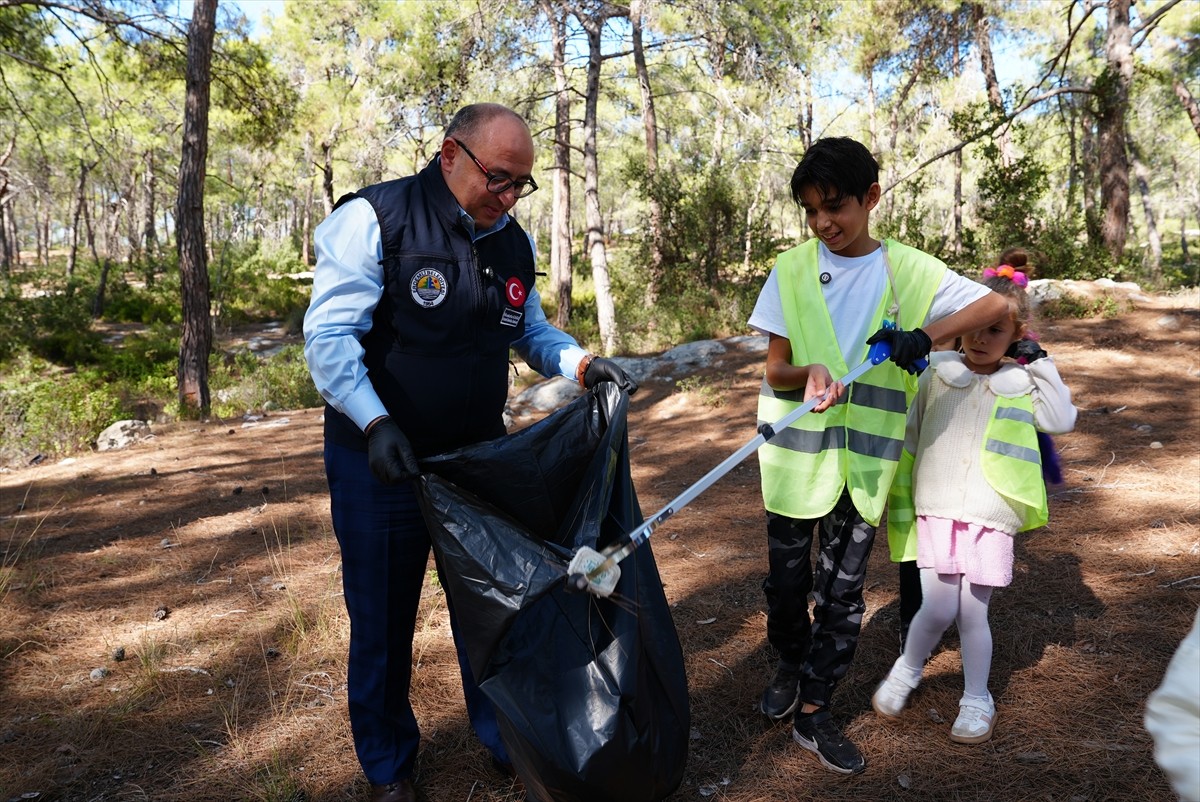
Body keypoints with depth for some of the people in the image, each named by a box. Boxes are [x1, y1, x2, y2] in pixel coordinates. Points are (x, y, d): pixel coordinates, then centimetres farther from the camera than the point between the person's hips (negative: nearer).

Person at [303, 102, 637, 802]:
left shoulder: (512, 241, 4)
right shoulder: (374, 218, -15)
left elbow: (531, 330, 14)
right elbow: (329, 334, -18)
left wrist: (583, 363, -6)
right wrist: (375, 422, -31)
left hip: (479, 456, 5)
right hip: (381, 459, -4)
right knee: (383, 620, 10)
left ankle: (504, 740, 38)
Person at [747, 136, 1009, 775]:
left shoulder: (909, 271, -1)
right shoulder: (791, 270, -2)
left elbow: (995, 305, -3)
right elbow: (774, 370, -3)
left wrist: (925, 334, -20)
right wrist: (809, 373, -26)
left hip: (865, 458, 0)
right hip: (796, 455, 0)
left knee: (843, 588, 7)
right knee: (787, 576, 11)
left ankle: (813, 711, 23)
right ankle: (789, 665, 40)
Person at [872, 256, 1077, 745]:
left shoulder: (1021, 384, 3)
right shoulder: (936, 375, 3)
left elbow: (1062, 420, -13)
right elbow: (908, 440, 8)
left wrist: (1039, 362, -9)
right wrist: (899, 500, 9)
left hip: (991, 517, 0)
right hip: (937, 510, 0)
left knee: (972, 613, 7)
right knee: (938, 609, -4)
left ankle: (977, 700, 28)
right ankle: (907, 671, 25)